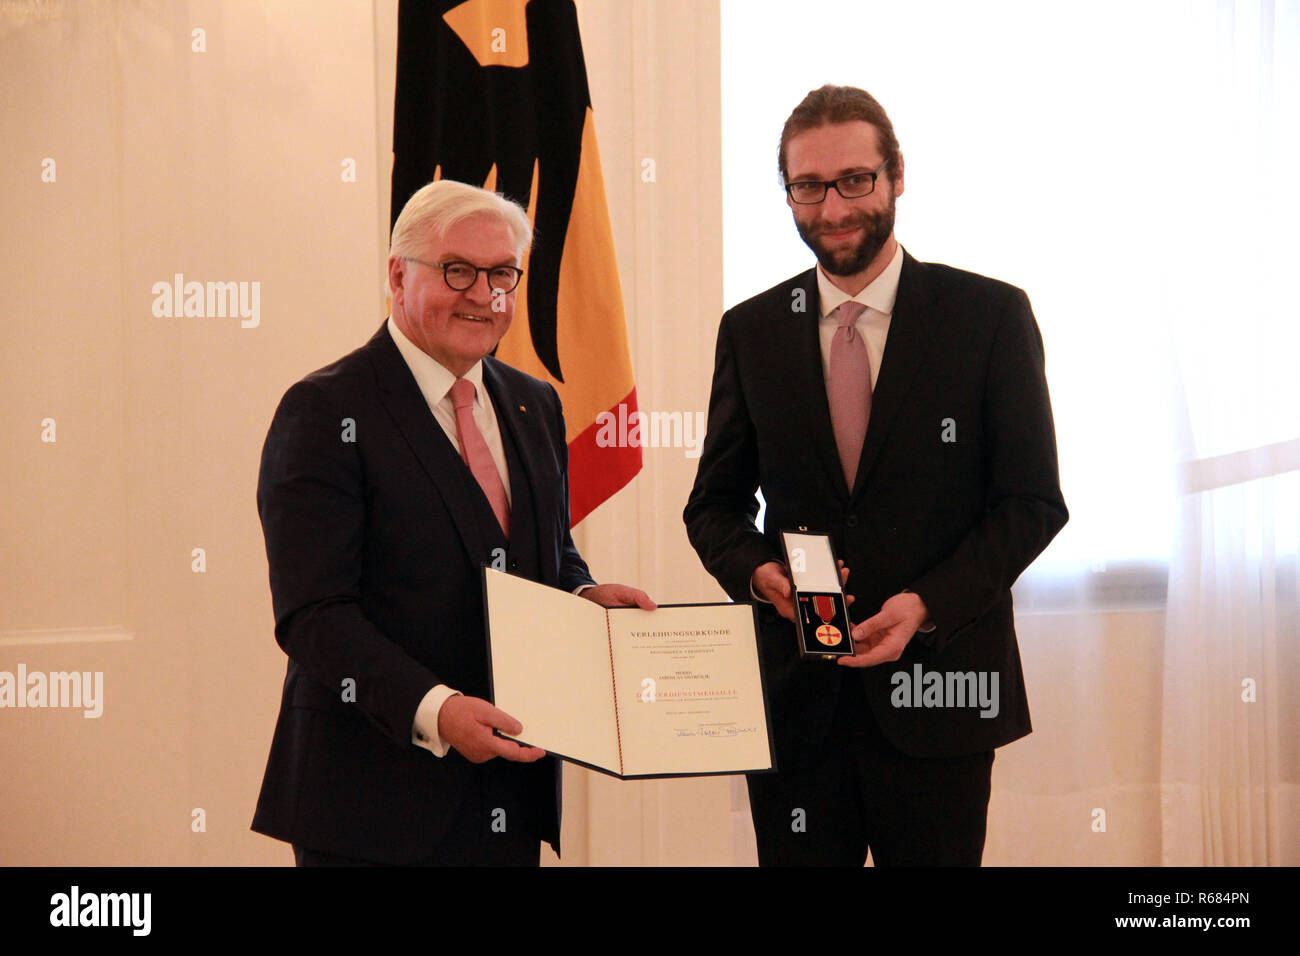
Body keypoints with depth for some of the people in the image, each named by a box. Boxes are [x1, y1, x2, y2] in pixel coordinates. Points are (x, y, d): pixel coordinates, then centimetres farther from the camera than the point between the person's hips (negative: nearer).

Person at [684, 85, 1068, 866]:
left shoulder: (990, 316, -1)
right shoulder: (752, 331, 8)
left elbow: (1032, 501, -2)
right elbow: (716, 502, 12)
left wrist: (927, 603, -16)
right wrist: (757, 570, -10)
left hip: (936, 694, -2)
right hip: (793, 695, 2)